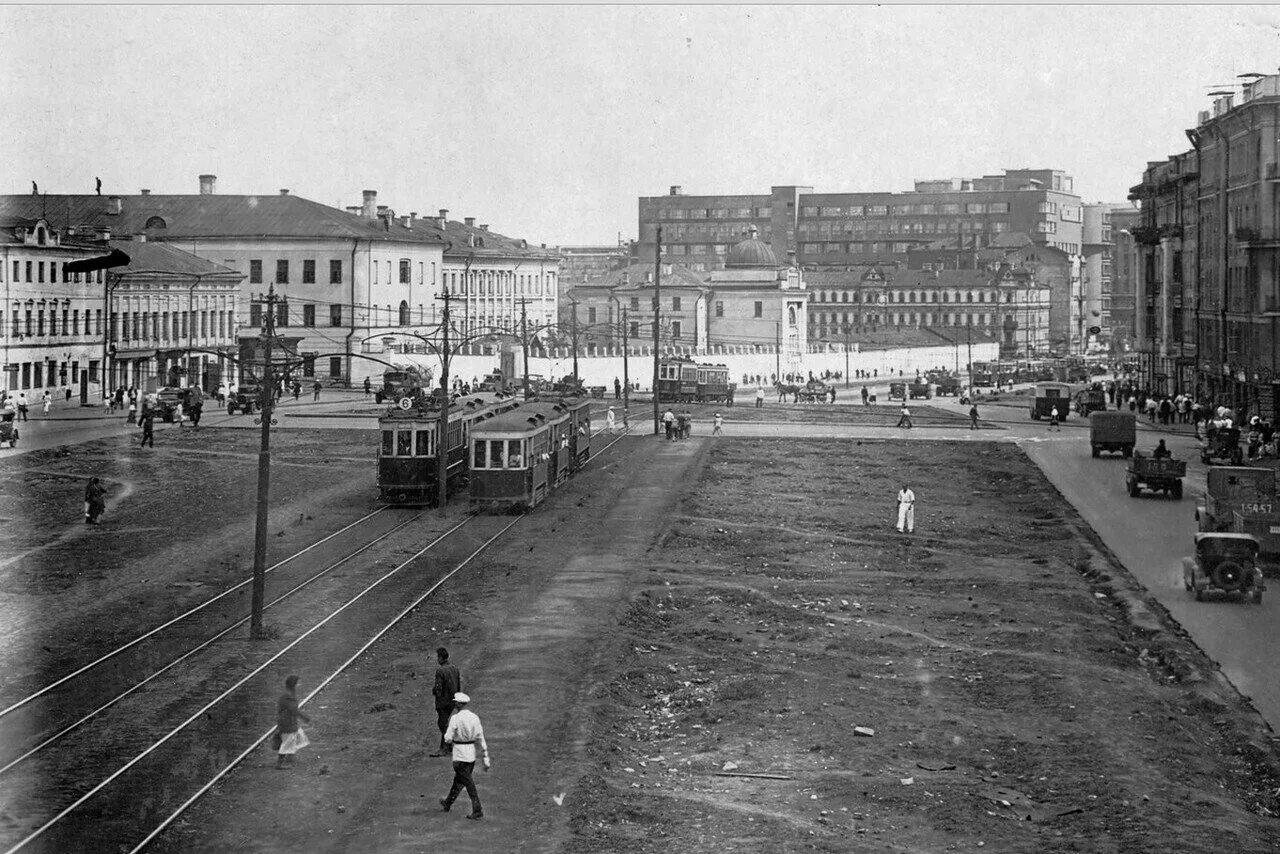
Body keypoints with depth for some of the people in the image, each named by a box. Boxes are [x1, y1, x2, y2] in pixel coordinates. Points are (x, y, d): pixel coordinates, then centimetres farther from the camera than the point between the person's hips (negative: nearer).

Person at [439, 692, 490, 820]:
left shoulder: (455, 718, -15)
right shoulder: (475, 717, 2)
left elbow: (448, 739, -14)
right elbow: (481, 739, 3)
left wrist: (449, 741, 11)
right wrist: (486, 759, 6)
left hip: (460, 755, -6)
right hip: (472, 754, 7)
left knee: (469, 783, -3)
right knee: (459, 780, 21)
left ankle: (477, 811, -5)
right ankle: (448, 803, 39)